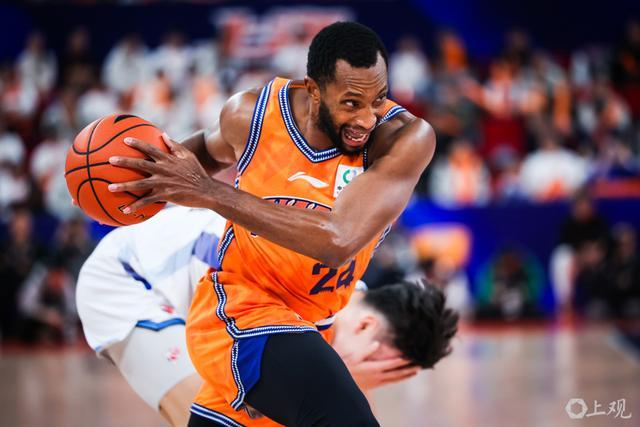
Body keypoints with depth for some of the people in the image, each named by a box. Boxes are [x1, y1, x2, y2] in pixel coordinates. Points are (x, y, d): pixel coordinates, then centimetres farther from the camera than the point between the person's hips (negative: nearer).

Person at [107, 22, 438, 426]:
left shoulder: (406, 138, -20)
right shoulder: (252, 113, -12)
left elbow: (339, 240, -34)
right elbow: (210, 148, 15)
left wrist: (210, 192, -36)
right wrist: (161, 166, -8)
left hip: (304, 330, 3)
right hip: (236, 307, -3)